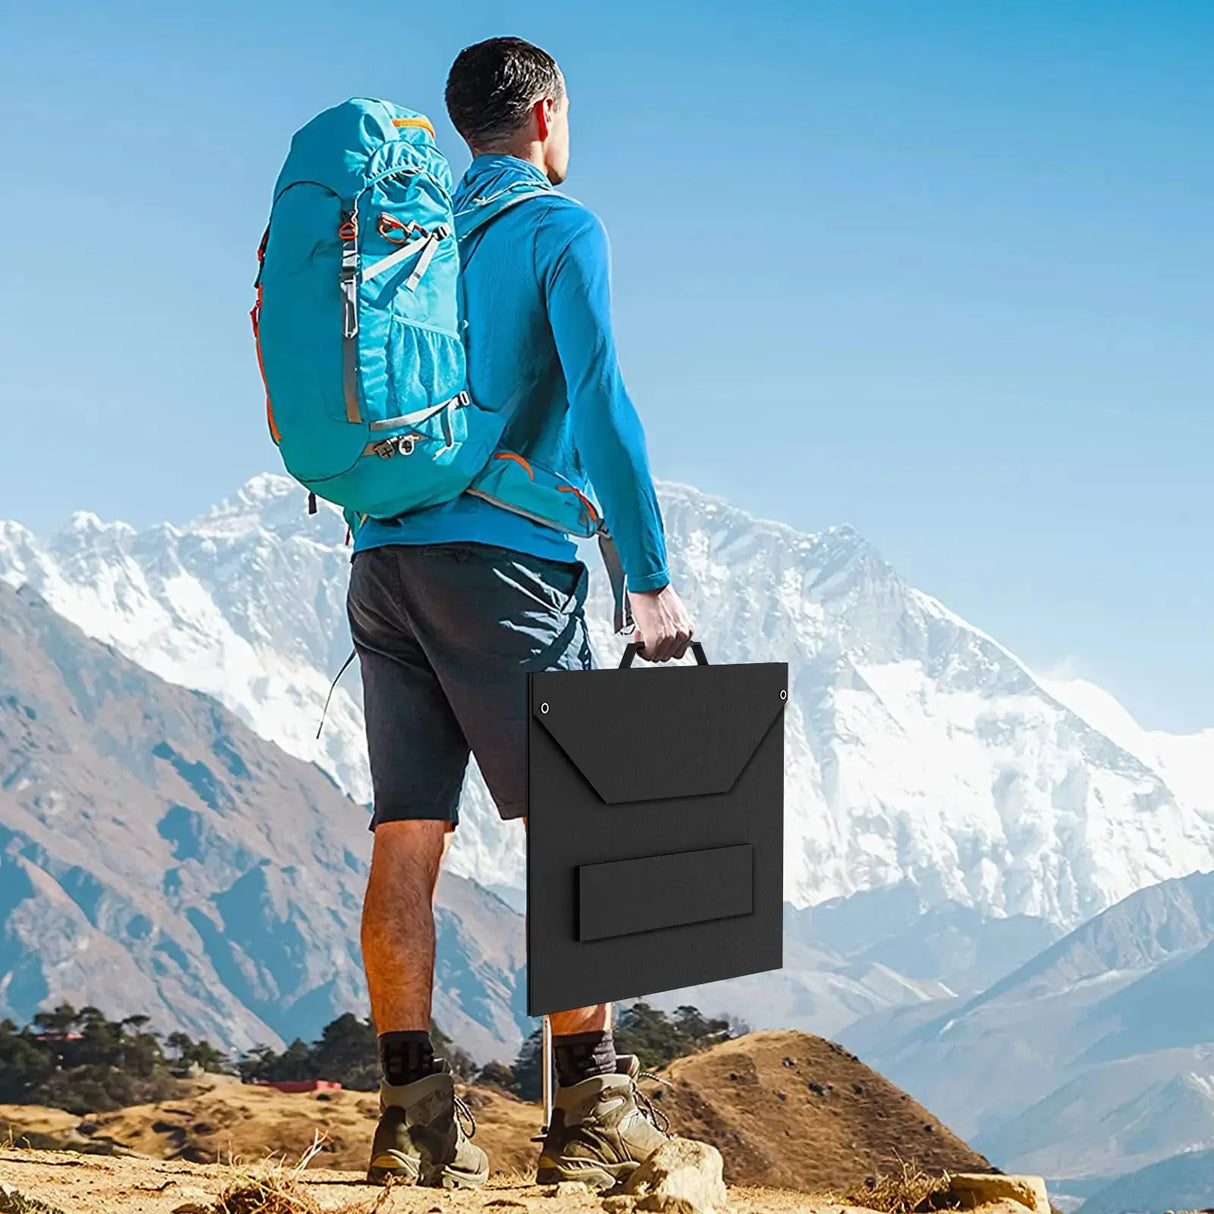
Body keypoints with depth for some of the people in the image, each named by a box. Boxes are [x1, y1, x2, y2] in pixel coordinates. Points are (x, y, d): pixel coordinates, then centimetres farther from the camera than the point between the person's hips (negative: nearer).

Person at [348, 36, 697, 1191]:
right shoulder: (560, 229, 0)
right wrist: (651, 578, -11)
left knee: (406, 839, 3)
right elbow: (599, 401, -12)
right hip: (502, 562, -6)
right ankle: (590, 1109, -1)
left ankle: (412, 1107, 2)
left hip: (385, 560, 6)